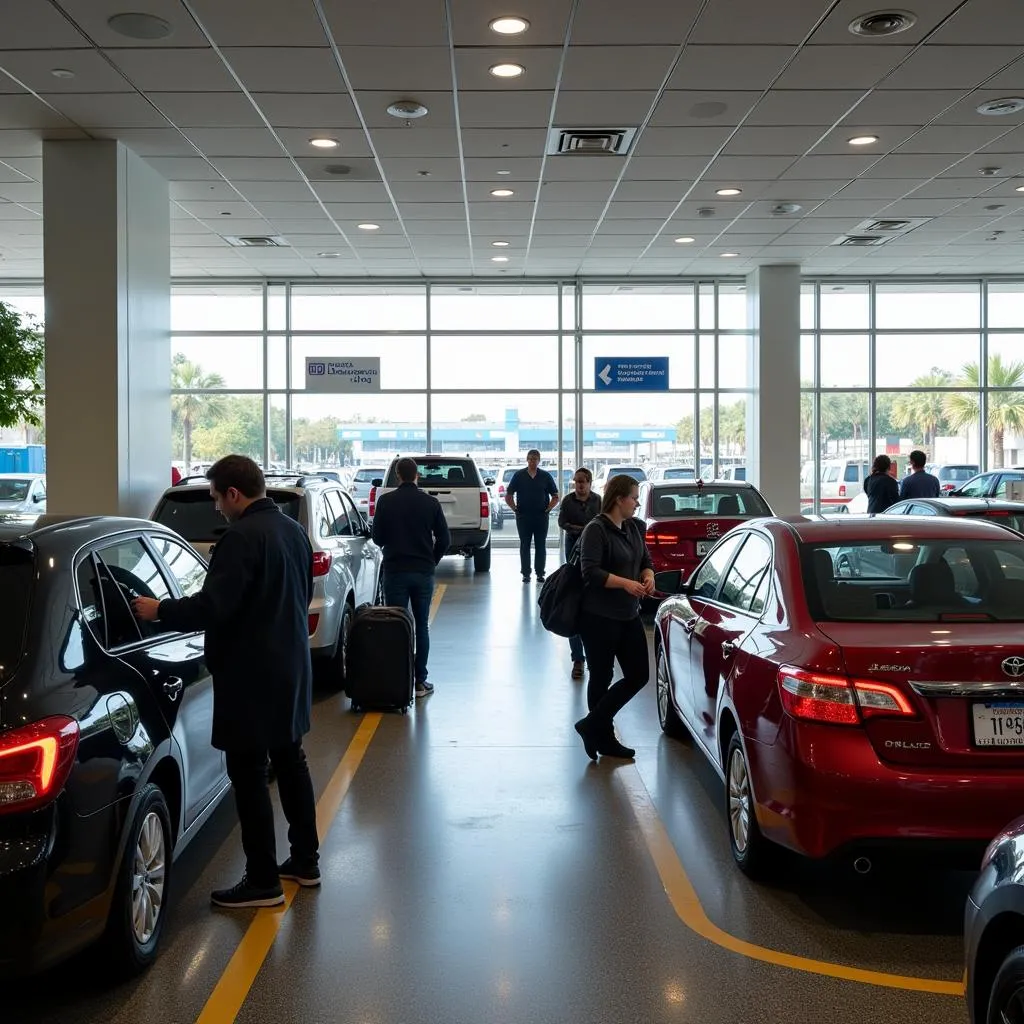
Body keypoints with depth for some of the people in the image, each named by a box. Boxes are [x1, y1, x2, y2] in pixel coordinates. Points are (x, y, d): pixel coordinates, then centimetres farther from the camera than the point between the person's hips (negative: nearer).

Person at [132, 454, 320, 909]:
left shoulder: (241, 537, -20)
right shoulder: (293, 530, 9)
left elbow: (212, 606, -25)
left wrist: (159, 611, -11)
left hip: (251, 675, -9)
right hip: (291, 666, 9)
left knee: (249, 775, -1)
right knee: (290, 761, 18)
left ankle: (262, 881, 5)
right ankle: (305, 861, 28)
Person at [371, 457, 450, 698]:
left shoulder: (385, 502, -4)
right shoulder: (430, 502, -1)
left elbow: (378, 537, 0)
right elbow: (444, 539, 0)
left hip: (395, 571, -1)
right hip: (423, 572, 1)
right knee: (421, 626, 8)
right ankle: (420, 681, 8)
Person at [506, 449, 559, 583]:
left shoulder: (546, 476, 6)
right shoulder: (519, 475, 4)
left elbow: (555, 496, 10)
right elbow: (508, 496, 7)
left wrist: (548, 509, -1)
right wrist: (515, 509, -3)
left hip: (541, 516, 0)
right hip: (523, 517, 0)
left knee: (540, 546, 2)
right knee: (524, 546, 3)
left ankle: (540, 573, 8)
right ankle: (526, 574, 8)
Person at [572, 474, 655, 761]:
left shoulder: (634, 528, 10)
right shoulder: (596, 530, -13)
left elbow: (646, 561, 19)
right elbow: (590, 571, -20)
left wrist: (648, 576, -3)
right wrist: (625, 583, -28)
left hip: (629, 615, 8)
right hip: (599, 617, -8)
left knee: (638, 675, 6)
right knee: (602, 677, 3)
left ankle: (594, 726, 15)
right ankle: (603, 737, 17)